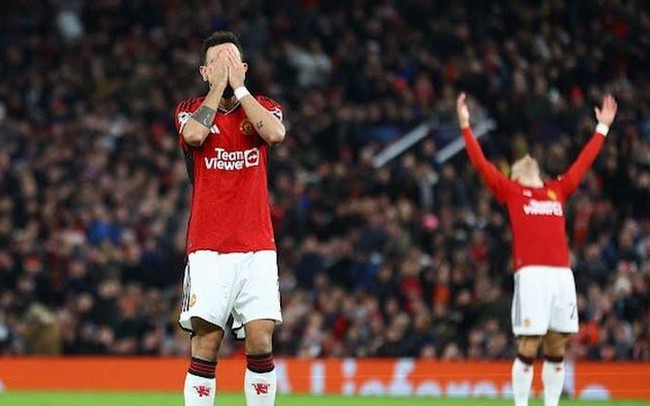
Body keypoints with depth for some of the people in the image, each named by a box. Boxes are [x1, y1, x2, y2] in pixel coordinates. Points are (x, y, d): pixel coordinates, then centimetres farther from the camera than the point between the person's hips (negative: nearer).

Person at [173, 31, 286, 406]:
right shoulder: (190, 110, 8)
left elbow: (275, 133, -13)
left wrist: (239, 86, -8)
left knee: (260, 341, -7)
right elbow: (194, 135, -16)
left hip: (257, 248, 1)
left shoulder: (264, 108, 10)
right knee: (206, 343, -9)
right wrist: (218, 87, -7)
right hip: (208, 248, -1)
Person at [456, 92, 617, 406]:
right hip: (531, 274, -4)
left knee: (556, 349, 6)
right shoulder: (510, 192, 11)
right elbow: (481, 163, 7)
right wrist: (465, 125, 3)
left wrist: (603, 127, 36)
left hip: (562, 274, 4)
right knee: (528, 348, -6)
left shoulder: (557, 191, 21)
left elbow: (583, 163, 31)